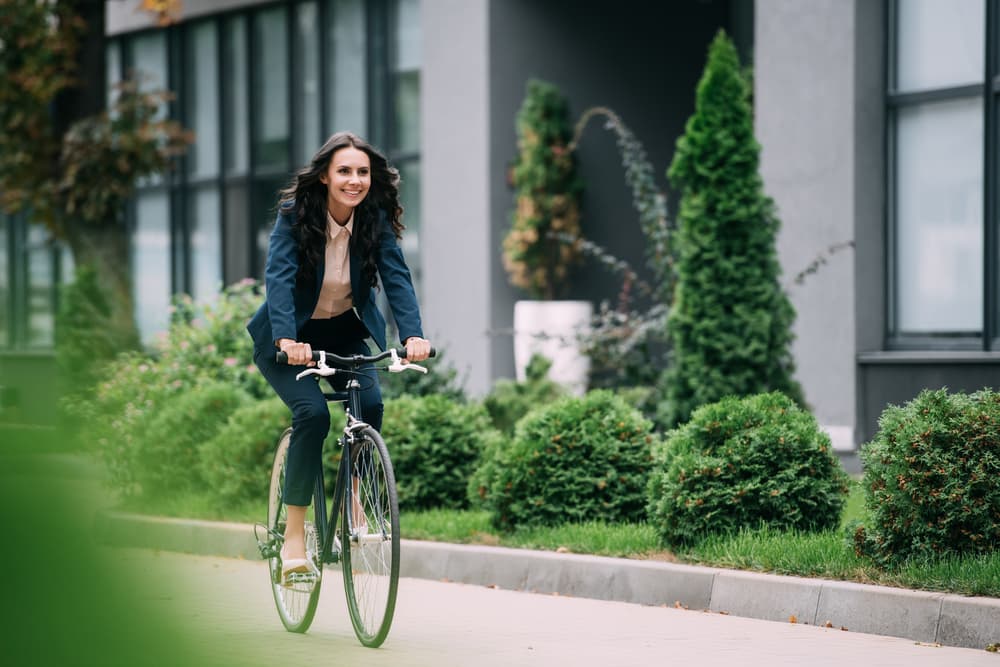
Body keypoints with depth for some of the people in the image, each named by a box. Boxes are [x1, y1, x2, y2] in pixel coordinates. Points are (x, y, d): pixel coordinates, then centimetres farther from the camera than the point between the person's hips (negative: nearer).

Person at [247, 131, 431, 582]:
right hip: (288, 339, -3)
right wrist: (287, 339, -49)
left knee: (370, 403, -22)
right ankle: (294, 538, -16)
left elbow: (396, 276, -22)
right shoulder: (295, 214, -21)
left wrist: (413, 334, -40)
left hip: (343, 332, 3)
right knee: (312, 411, -25)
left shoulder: (375, 219, -13)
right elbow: (279, 276, -32)